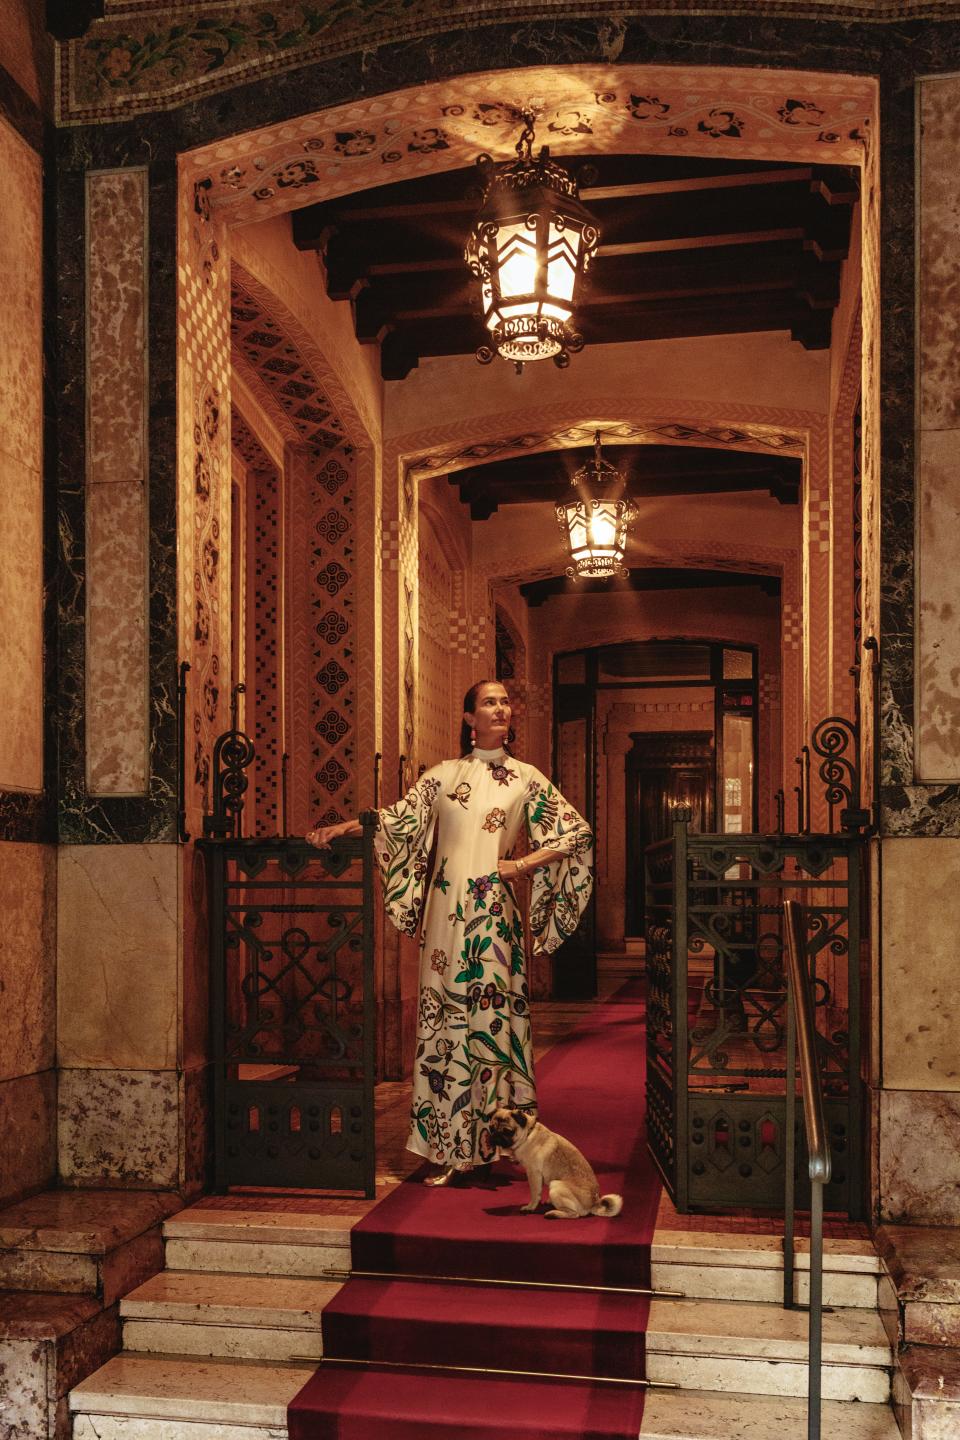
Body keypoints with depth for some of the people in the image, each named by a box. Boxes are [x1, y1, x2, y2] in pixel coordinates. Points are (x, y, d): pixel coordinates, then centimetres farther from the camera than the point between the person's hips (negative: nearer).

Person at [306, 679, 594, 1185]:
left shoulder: (525, 778, 8)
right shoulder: (443, 775, 13)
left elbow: (575, 833, 7)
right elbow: (399, 819, 8)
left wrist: (524, 865, -3)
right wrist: (341, 828, -5)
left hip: (493, 911, -1)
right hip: (446, 911, 2)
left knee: (490, 1016, -4)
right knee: (446, 1018, 0)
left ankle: (490, 1140, 3)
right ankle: (454, 1148, 7)